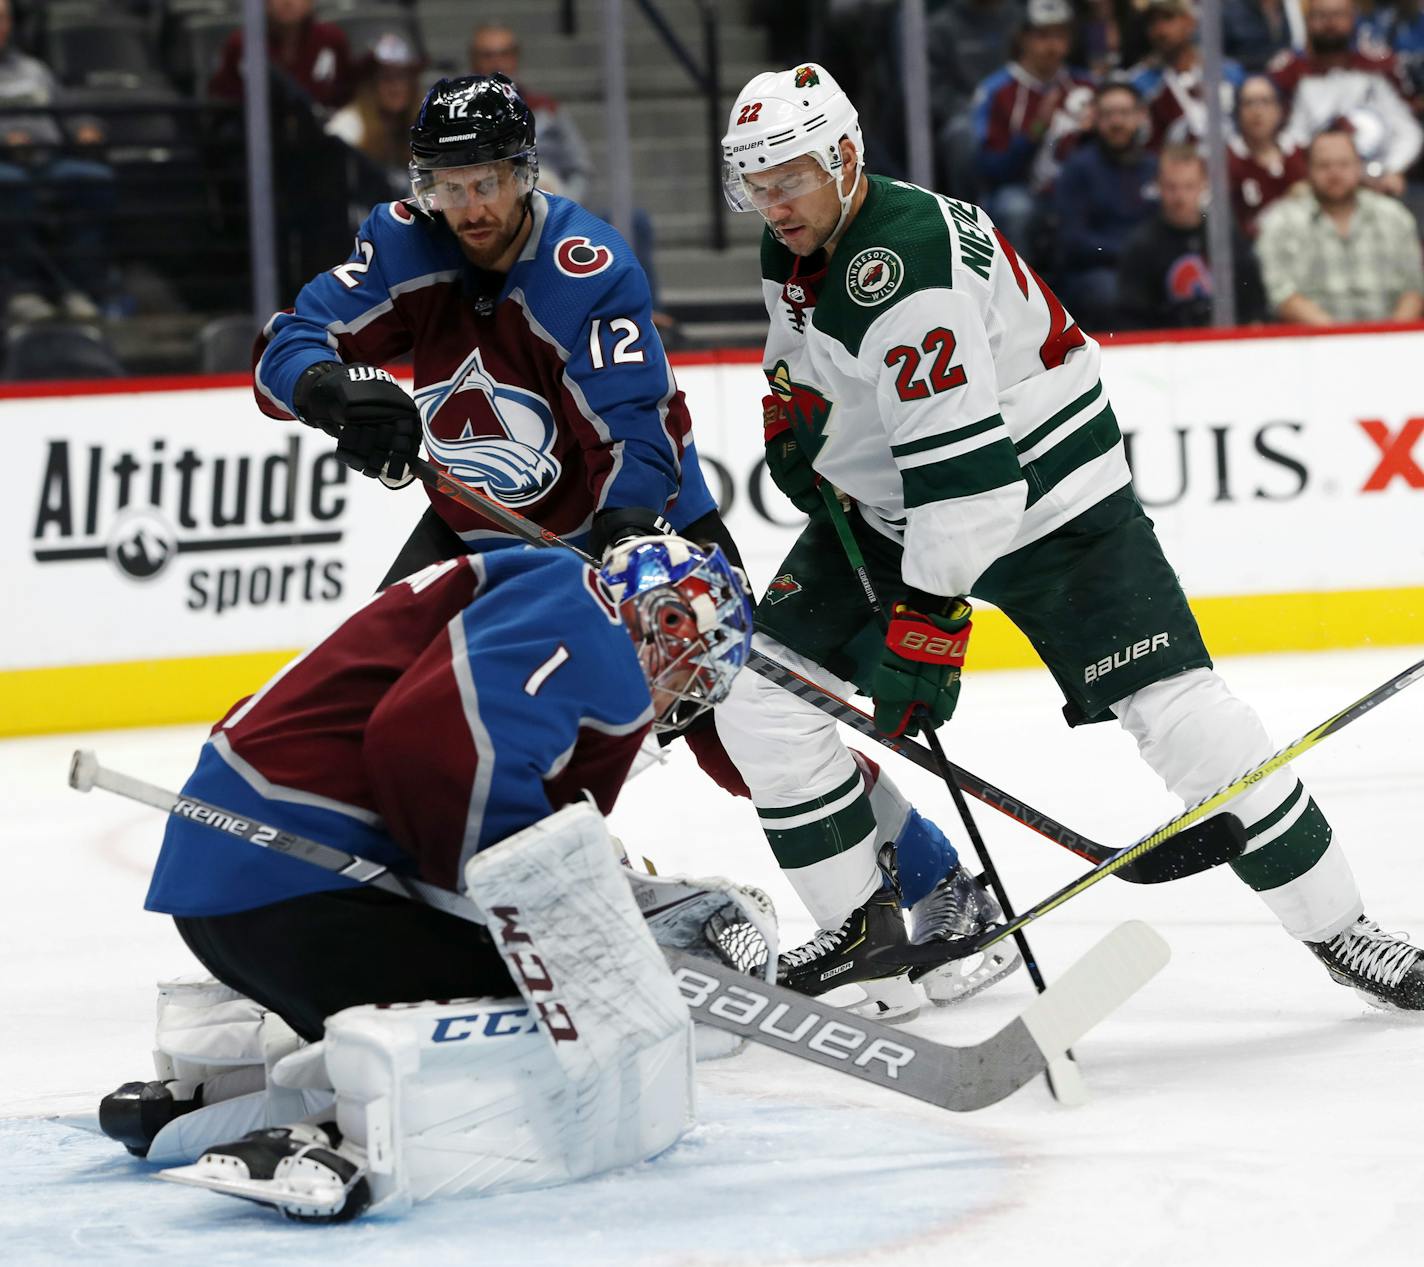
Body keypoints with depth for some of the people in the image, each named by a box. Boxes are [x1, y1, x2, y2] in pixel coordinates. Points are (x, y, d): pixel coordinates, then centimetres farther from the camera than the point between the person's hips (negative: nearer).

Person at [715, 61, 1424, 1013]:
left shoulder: (905, 260, -30)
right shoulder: (793, 254, 0)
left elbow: (965, 459, -34)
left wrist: (929, 615, -32)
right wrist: (794, 405, 3)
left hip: (1045, 494, -8)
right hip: (885, 511, 8)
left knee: (1177, 710, -15)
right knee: (760, 700, -3)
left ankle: (1336, 926, -4)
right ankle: (861, 925, 11)